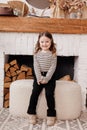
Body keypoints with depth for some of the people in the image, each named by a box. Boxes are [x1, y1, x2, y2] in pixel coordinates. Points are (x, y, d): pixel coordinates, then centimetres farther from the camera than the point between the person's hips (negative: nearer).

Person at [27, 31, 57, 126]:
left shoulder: (53, 54, -3)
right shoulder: (36, 53, 2)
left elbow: (53, 67, -8)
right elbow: (36, 66, -3)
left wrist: (46, 78, -17)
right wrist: (39, 77, -15)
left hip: (49, 76, -2)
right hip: (38, 76, 2)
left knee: (49, 93, -15)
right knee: (35, 92, -13)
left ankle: (51, 115, -3)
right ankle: (32, 114, -1)